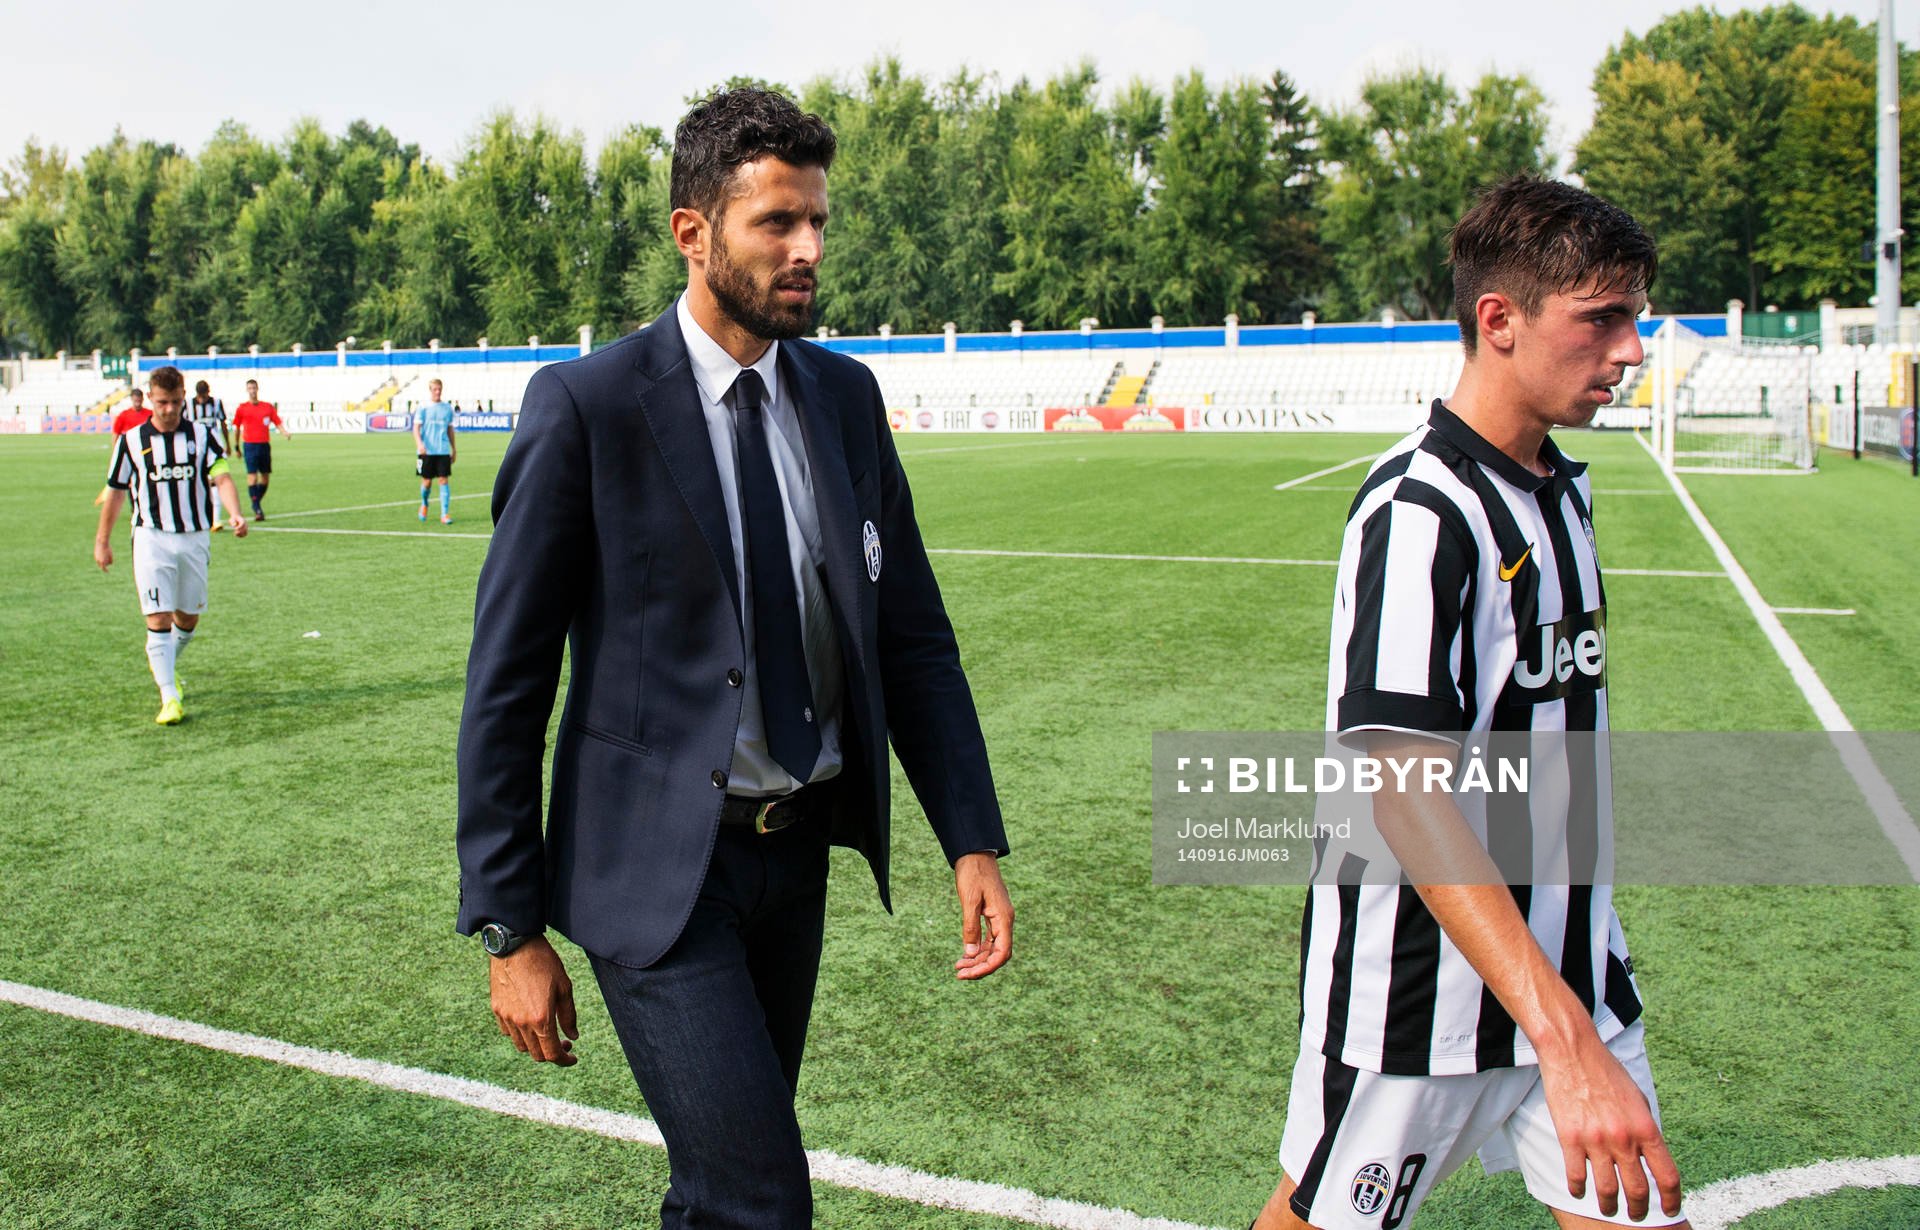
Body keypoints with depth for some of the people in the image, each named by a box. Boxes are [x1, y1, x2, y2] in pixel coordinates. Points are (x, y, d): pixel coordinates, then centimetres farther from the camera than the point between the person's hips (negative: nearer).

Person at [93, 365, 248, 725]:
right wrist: (102, 541, 14)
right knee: (158, 618, -10)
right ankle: (169, 697, -9)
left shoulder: (202, 435, 3)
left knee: (188, 618, 12)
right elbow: (115, 492, 11)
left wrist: (234, 514, -30)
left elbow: (221, 478, -11)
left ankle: (164, 665, 40)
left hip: (194, 538, 2)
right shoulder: (131, 441, 3)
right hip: (152, 537, -2)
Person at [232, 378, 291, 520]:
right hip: (250, 445, -3)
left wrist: (285, 433, -15)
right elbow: (237, 428, 10)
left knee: (266, 477, 6)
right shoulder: (242, 408, 3)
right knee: (252, 476, -10)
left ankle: (256, 503, 25)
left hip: (265, 445, 3)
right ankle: (257, 509, -8)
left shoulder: (268, 407, 7)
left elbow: (278, 423, 5)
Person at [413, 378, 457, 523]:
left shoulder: (448, 408, 9)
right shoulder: (423, 408, 0)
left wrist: (454, 449, 17)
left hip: (443, 451, 2)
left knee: (444, 480, -7)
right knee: (427, 481, 5)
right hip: (427, 451, -2)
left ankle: (445, 514, -7)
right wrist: (419, 444, -20)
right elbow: (416, 427, -5)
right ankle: (424, 504, 34)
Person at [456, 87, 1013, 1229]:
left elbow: (913, 632, 7)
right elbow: (506, 681, -9)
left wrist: (973, 841, -1)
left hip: (800, 851, 5)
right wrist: (512, 931, -8)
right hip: (659, 866, -5)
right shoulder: (587, 406, -12)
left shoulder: (845, 395, 3)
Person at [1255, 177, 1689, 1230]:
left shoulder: (1564, 489, 7)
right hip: (1419, 985, -7)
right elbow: (1407, 796, -29)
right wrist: (1566, 1042, -33)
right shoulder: (1419, 510, -21)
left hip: (1569, 966, 8)